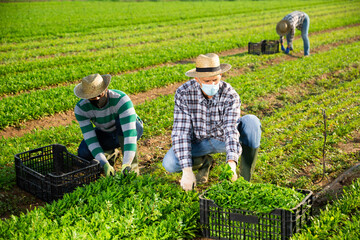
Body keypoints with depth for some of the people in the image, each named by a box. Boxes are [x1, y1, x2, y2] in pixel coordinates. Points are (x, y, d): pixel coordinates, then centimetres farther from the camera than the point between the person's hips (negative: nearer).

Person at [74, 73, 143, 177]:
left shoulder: (121, 99, -38)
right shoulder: (81, 108, -26)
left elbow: (130, 132, -46)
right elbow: (90, 139, -29)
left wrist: (126, 164, -55)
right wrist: (105, 164, -41)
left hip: (133, 129, -3)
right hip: (106, 134, 3)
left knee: (121, 122, -38)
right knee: (83, 153, -24)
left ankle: (132, 167, -23)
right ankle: (111, 151, 10)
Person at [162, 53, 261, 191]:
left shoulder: (230, 95, -23)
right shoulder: (183, 93, -23)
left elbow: (231, 129, -32)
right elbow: (181, 132, -27)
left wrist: (231, 162, -51)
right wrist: (187, 171, -37)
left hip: (223, 139, 0)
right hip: (198, 142, 0)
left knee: (251, 121, -28)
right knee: (169, 164, -27)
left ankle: (245, 178, -19)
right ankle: (204, 162, 6)